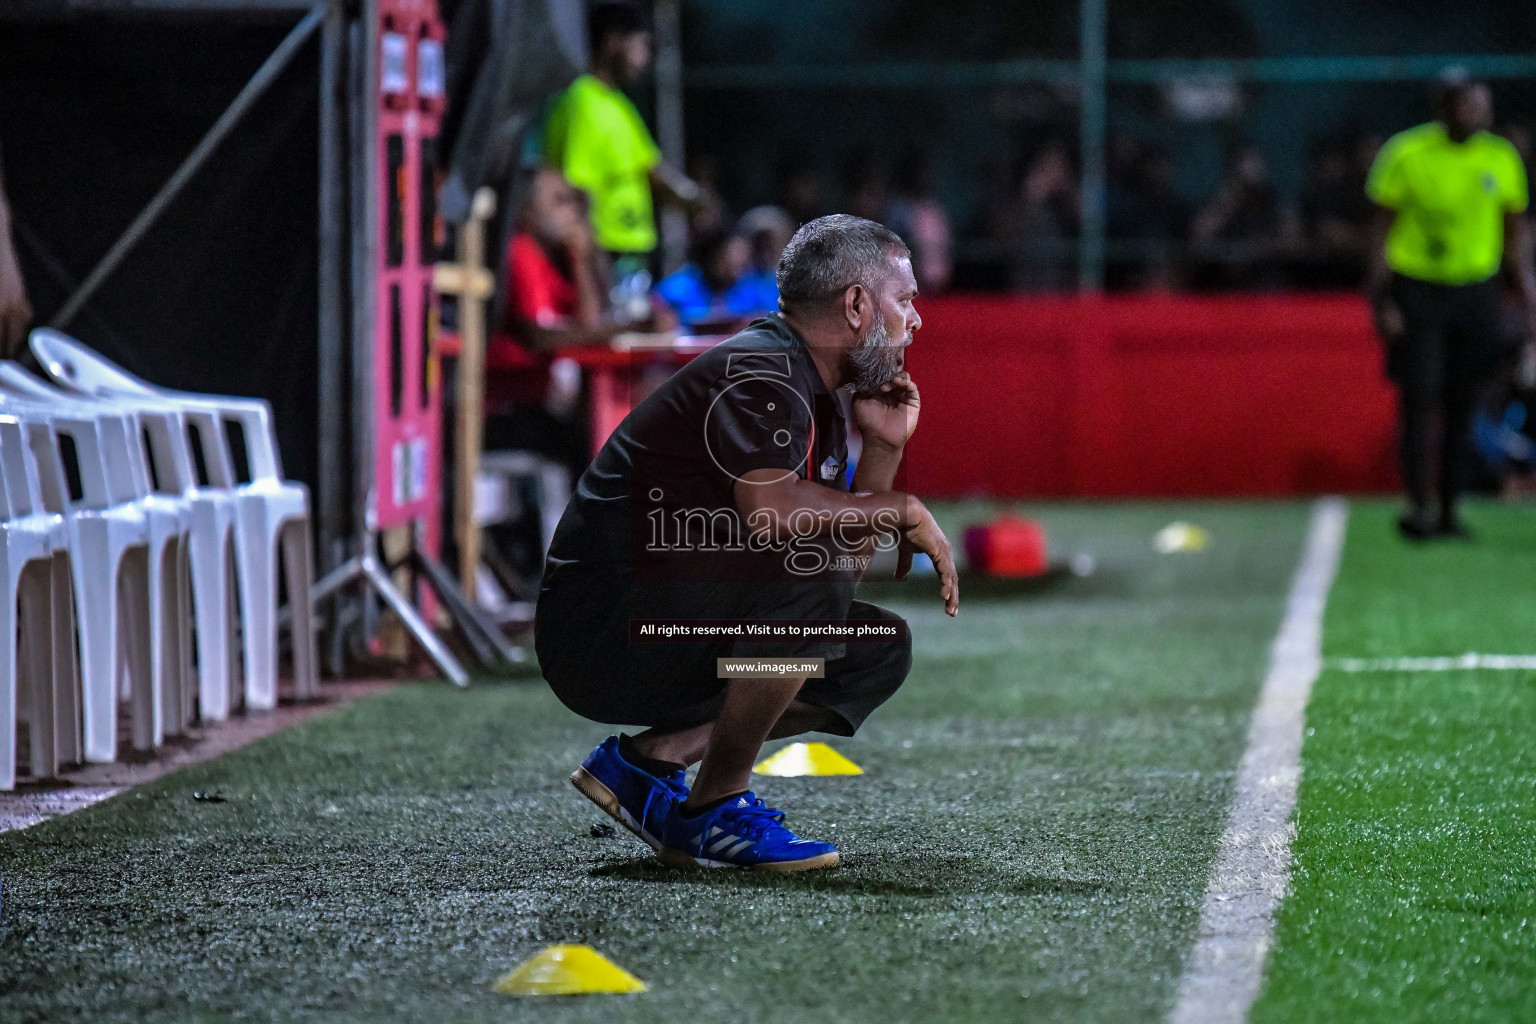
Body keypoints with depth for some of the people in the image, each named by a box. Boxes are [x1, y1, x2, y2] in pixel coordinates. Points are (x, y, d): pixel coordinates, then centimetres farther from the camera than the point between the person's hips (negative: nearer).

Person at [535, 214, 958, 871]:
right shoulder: (759, 372, -14)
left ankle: (647, 760, 5)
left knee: (879, 649, 8)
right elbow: (772, 512, -31)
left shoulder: (818, 405, 17)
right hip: (598, 634, -10)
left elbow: (848, 565, 15)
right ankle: (715, 809, -16)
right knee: (804, 575, -28)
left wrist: (884, 450, 5)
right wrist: (905, 511, -18)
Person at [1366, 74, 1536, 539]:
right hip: (1417, 291, -3)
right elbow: (1382, 231, -1)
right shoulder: (1406, 154, -5)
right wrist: (1382, 302, -8)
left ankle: (1449, 511, 11)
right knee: (1420, 399, -12)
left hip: (1476, 291, 3)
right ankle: (1419, 505, -11)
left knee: (1462, 406, 4)